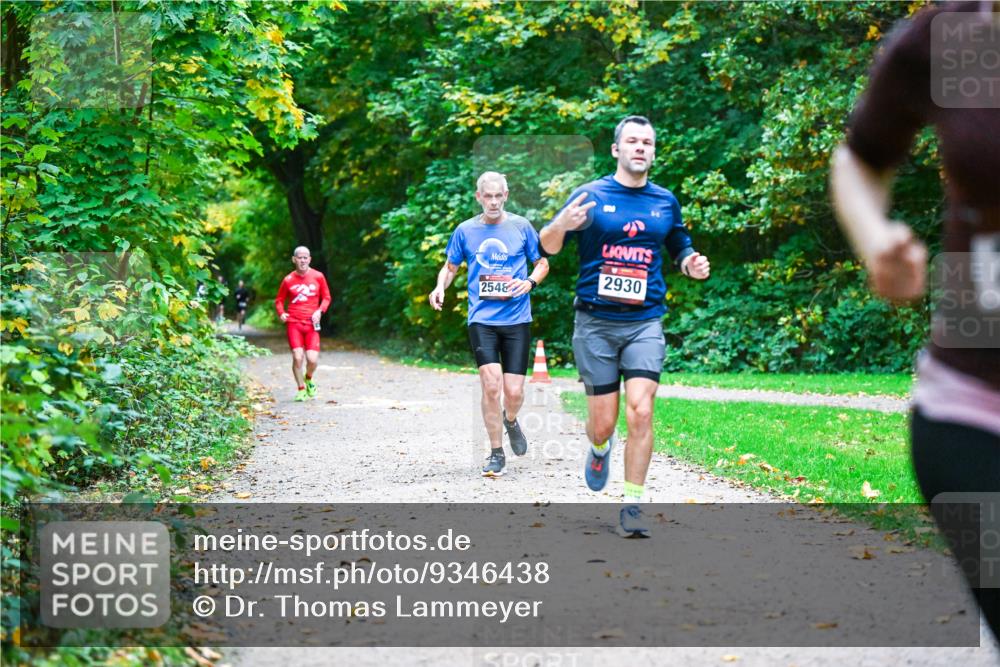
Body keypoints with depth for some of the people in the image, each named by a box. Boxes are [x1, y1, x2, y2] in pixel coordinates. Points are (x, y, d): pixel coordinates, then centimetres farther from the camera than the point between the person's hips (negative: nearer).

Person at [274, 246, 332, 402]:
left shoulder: (318, 277, 2)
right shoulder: (288, 280, 2)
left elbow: (326, 297, 11)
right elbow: (279, 300, 13)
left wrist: (320, 311, -7)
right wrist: (281, 313, -6)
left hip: (311, 324, 0)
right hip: (293, 323, 0)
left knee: (312, 359, -10)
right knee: (297, 357, -14)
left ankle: (308, 378, 25)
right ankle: (301, 389, 6)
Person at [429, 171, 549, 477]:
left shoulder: (521, 226, 4)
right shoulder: (465, 230, 5)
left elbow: (542, 263, 12)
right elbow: (450, 267, 17)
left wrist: (530, 282, -9)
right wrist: (440, 287, -5)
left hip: (516, 318, 0)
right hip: (481, 319, 0)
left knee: (514, 391, -3)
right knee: (491, 386, -14)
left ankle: (510, 420, 34)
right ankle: (496, 453, 2)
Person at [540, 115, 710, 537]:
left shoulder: (666, 202, 10)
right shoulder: (591, 196, 1)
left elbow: (680, 250, 25)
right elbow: (548, 247, 3)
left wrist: (691, 265, 1)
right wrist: (561, 226, -20)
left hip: (644, 324, 1)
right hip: (595, 324, -1)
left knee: (640, 412, -15)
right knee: (603, 423, 1)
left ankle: (632, 507, -6)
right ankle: (600, 448, 40)